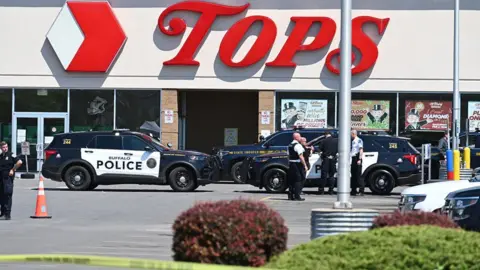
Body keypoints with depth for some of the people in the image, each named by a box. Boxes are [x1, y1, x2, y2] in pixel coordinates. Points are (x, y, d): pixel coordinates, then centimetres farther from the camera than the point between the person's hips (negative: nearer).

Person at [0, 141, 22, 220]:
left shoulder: (10, 155, -3)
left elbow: (19, 162, -11)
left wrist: (13, 170, -9)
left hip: (8, 177, -6)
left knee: (7, 195, -9)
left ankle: (7, 214, -9)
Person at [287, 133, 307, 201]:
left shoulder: (290, 145, 14)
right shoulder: (298, 145, -14)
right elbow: (301, 157, -18)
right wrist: (305, 165, -16)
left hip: (291, 164, 9)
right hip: (298, 164, -9)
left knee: (291, 180, 13)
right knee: (298, 180, -6)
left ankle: (290, 196, 15)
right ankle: (297, 196, -9)